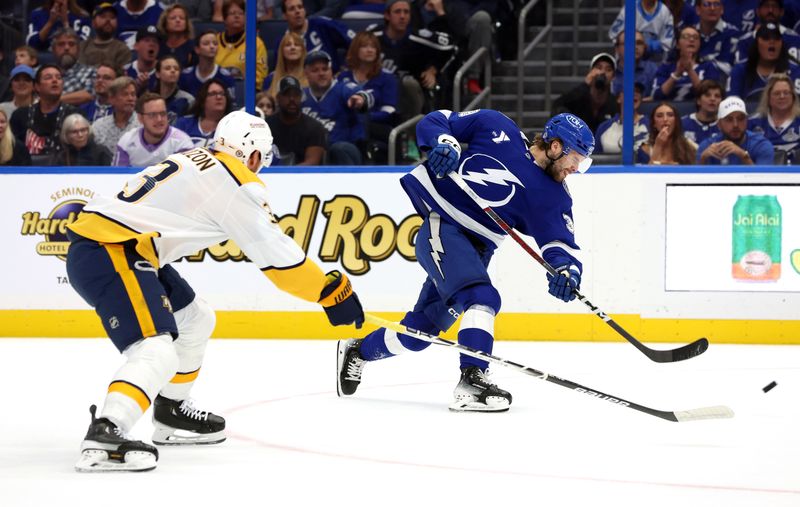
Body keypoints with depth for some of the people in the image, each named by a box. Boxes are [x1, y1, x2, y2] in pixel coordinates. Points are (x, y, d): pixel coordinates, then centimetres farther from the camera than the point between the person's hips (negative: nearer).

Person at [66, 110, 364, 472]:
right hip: (107, 253, -10)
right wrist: (334, 292, -1)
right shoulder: (238, 182, -6)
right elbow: (276, 253, -7)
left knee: (195, 319, 24)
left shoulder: (193, 160, 19)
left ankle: (171, 415, 35)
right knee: (157, 353, -23)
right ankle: (102, 439, -38)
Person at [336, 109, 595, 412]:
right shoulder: (497, 129, -6)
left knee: (422, 329, 13)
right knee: (483, 299, -28)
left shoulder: (553, 196, 2)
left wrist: (566, 268, -28)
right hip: (441, 230, -6)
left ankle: (357, 351, 37)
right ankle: (471, 383, -35)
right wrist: (444, 144, -21)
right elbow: (434, 122, 1)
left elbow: (561, 241, -6)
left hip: (475, 249, 6)